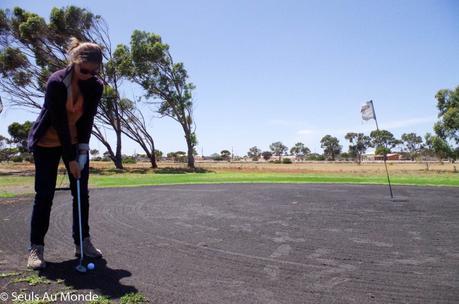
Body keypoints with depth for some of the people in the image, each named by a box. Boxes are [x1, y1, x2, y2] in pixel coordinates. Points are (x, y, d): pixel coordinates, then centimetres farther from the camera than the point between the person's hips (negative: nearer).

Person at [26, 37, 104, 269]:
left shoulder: (96, 86, -10)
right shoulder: (56, 82, -23)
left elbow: (88, 119, -10)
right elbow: (60, 122, -24)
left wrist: (83, 149, -19)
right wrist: (71, 158, -24)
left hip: (77, 141, 4)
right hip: (48, 143, -4)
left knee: (82, 193, 1)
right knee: (45, 194, -4)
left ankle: (83, 242, 11)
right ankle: (36, 247, 6)